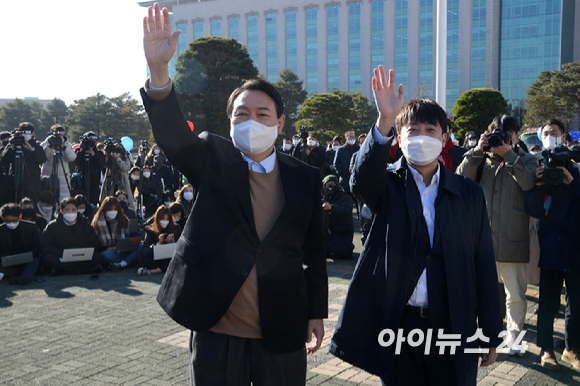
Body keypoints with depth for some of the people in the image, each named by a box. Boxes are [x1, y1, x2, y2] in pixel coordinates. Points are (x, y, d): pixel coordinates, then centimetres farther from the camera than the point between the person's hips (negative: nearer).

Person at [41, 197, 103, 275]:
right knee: (48, 259, -34)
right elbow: (45, 247, 1)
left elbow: (94, 244, 10)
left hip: (81, 259, 1)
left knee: (98, 257, -26)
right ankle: (86, 270, -38)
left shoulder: (85, 225, 14)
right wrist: (62, 254, -17)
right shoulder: (52, 226, 9)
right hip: (61, 259, -1)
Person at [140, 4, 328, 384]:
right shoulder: (213, 160, -2)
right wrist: (159, 72, -36)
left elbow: (314, 251, 5)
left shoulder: (306, 178, 1)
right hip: (217, 331, -1)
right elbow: (173, 135, -20)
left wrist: (317, 312, 7)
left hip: (282, 332, 1)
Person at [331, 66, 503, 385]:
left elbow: (484, 267, 4)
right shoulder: (389, 186, 0)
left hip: (453, 328, 1)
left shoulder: (469, 194, 4)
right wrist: (384, 121, -39)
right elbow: (361, 180, -25)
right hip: (397, 325, -1)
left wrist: (491, 334, 3)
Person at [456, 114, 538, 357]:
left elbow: (528, 182, -13)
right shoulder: (481, 160, 11)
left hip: (512, 241, -1)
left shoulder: (526, 160, 8)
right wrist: (478, 150, -10)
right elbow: (461, 178, -6)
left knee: (516, 295, 4)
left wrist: (509, 154, -14)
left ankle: (514, 337, 22)